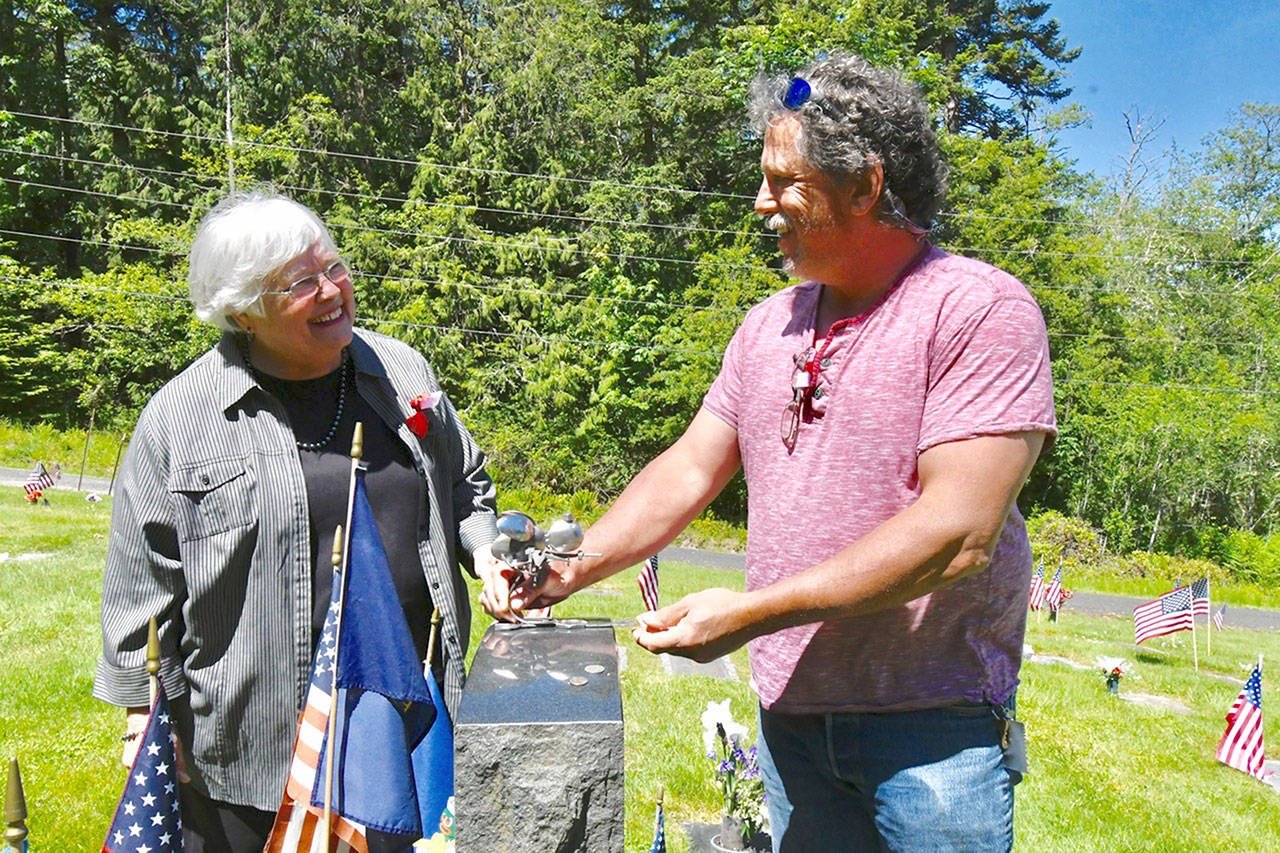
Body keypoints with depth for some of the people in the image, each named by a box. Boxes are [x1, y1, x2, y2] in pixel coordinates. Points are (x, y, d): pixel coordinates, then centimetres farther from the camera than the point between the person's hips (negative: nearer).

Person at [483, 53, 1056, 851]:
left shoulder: (982, 308, -13)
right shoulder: (769, 324, 9)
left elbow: (958, 532, -22)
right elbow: (688, 470, 10)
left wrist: (753, 611, -22)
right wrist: (572, 568, -2)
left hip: (933, 726, -5)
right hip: (791, 715, 6)